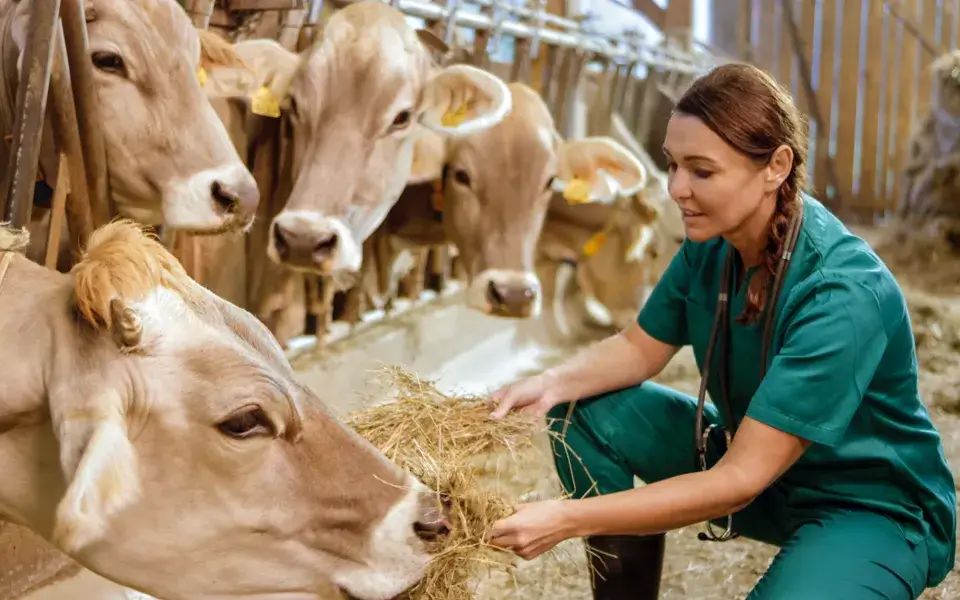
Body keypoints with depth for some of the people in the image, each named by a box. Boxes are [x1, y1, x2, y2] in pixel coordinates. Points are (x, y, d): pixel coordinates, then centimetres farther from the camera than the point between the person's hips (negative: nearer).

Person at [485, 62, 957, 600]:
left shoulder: (844, 293, -32)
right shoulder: (713, 241, -10)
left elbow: (740, 480, -33)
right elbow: (640, 347, 5)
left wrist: (569, 519, -35)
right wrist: (554, 384, -16)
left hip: (872, 506, -7)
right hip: (751, 454, 7)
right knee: (586, 415, -7)